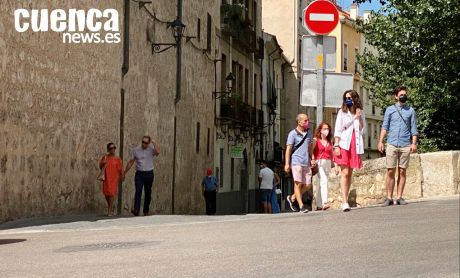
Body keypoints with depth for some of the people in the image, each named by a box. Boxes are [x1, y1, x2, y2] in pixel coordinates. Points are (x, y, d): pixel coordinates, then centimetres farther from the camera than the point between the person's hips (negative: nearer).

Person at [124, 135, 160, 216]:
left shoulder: (151, 150, -1)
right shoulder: (136, 150, 6)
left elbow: (157, 152, -25)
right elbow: (131, 162, 11)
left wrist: (153, 142, -16)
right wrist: (124, 173, 11)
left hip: (149, 174, 0)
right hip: (139, 174, 0)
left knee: (148, 193, 7)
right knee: (138, 191, -15)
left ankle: (146, 211, 18)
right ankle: (136, 210, -25)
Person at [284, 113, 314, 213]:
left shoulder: (309, 133, 14)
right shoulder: (293, 134, -3)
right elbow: (288, 149, -5)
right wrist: (287, 163, -11)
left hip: (306, 163, 6)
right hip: (296, 162, -6)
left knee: (307, 185, 4)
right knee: (298, 183, -5)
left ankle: (292, 198, 21)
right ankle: (301, 205, -1)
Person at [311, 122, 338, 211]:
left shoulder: (330, 142, 16)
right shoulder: (316, 140, 1)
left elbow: (332, 154, 18)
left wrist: (336, 166, 12)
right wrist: (312, 160, -29)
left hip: (328, 163, 5)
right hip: (319, 162, -5)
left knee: (321, 183, 7)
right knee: (323, 181, -21)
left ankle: (319, 205, 10)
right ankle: (324, 203, -31)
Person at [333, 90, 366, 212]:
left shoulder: (360, 113, 13)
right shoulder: (342, 112, 7)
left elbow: (362, 131, 9)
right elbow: (337, 130, 2)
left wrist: (359, 118, -4)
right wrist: (336, 145, -8)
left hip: (355, 145, 3)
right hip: (344, 145, -3)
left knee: (350, 174, 5)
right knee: (345, 172, -12)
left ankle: (345, 201, 10)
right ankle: (344, 202, -18)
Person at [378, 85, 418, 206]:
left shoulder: (410, 110, 11)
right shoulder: (390, 110, 10)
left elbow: (413, 128, 9)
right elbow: (385, 127, 7)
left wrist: (414, 143, -2)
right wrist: (380, 141, -3)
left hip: (405, 145, 1)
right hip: (392, 144, -1)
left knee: (402, 171, 2)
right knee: (390, 171, -3)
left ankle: (399, 197, 6)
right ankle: (389, 198, 1)